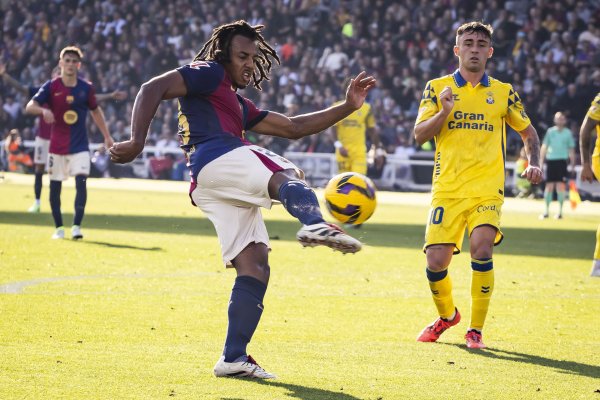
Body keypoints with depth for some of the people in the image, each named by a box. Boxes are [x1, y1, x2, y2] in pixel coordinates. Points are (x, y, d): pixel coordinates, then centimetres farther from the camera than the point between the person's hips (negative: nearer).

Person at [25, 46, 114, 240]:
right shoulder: (51, 86, -5)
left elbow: (96, 111, 15)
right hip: (57, 145, 0)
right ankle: (58, 227, 19)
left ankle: (77, 226, -14)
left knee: (81, 182, -16)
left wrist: (107, 136, 15)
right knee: (55, 186, 5)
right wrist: (43, 110, -34)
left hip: (80, 146, 0)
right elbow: (29, 106, -12)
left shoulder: (86, 88, 0)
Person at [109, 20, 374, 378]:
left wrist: (348, 106, 29)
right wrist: (137, 143, -15)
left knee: (254, 268, 2)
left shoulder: (239, 106, 40)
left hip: (222, 193, 9)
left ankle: (233, 358, 0)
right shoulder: (209, 74, 12)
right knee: (288, 177, -30)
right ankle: (316, 225, -65)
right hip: (216, 159, -9)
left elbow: (293, 127, 36)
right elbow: (153, 89, -1)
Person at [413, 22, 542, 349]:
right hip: (447, 190, 1)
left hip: (487, 190, 0)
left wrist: (533, 163, 3)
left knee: (481, 251, -22)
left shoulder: (503, 93, 9)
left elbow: (528, 131, 20)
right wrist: (444, 112, -18)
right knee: (435, 262, -6)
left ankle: (476, 329, -6)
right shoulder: (437, 88, 6)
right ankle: (446, 316, 26)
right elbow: (419, 135, -1)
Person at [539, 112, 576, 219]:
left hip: (562, 161, -1)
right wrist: (541, 161, 3)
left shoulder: (568, 133, 5)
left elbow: (571, 150, 8)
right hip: (551, 161, 1)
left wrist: (572, 165, 4)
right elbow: (544, 147, 8)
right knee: (549, 186, 2)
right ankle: (546, 211, 9)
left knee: (561, 186, -5)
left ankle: (560, 211, 1)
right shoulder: (550, 131, 6)